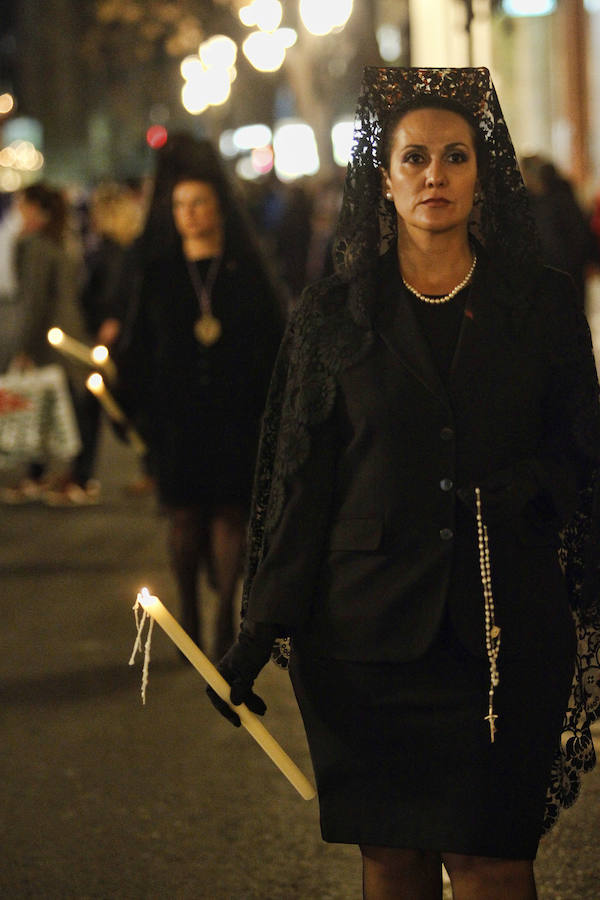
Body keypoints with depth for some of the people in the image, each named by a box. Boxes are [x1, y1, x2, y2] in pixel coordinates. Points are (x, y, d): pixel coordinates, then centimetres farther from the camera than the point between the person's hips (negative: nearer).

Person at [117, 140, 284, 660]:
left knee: (229, 513, -2)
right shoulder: (158, 274, 6)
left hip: (234, 414, -1)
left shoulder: (246, 271, 4)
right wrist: (130, 400, -5)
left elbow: (272, 342, 3)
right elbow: (141, 345, 5)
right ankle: (190, 614, 15)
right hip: (176, 415, 1)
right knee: (185, 515, 3)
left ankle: (226, 617, 5)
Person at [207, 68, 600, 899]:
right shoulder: (331, 317, 5)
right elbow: (298, 481, 4)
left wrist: (527, 485, -9)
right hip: (369, 634, 1)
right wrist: (260, 634, 0)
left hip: (505, 634, 0)